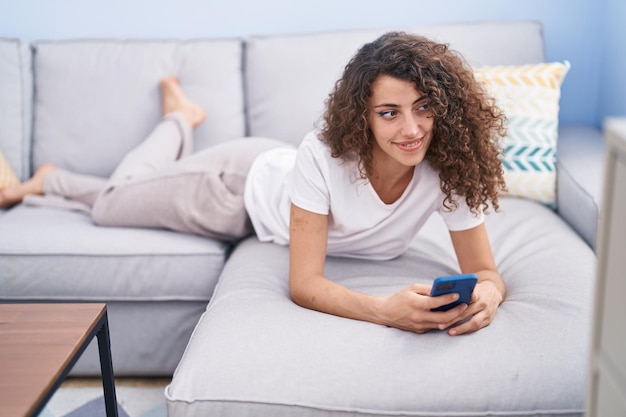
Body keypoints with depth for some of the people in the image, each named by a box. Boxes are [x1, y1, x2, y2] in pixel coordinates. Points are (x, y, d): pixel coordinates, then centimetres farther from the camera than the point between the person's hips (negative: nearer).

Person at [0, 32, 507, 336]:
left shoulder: (449, 168, -31)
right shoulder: (324, 155, -42)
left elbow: (486, 271, -25)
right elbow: (304, 284, -40)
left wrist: (485, 295, -49)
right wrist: (386, 309, -58)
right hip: (246, 181, -4)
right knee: (110, 203, 17)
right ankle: (178, 119, 38)